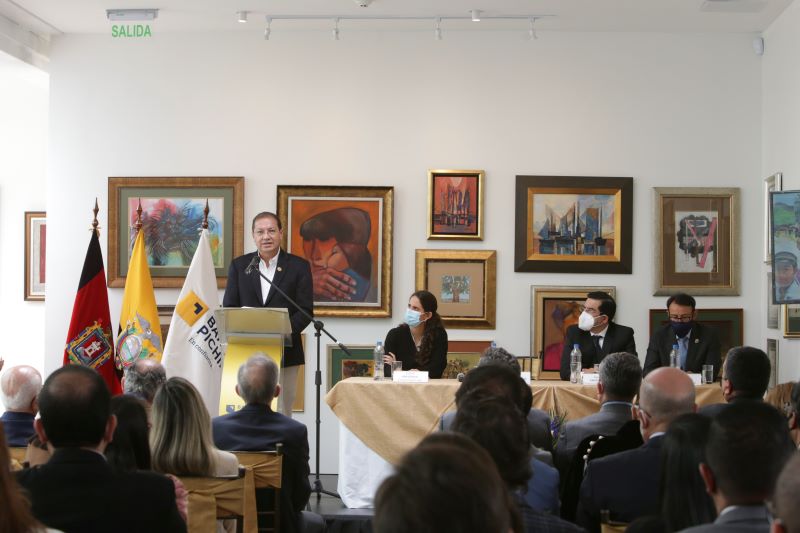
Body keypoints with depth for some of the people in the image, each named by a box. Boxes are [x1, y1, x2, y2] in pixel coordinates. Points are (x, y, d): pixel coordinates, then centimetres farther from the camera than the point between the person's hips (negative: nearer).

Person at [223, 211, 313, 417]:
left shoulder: (298, 266, 4)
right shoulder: (239, 265, 11)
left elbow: (306, 311, -1)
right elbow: (228, 307, 8)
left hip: (284, 352, -1)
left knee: (281, 413, 0)